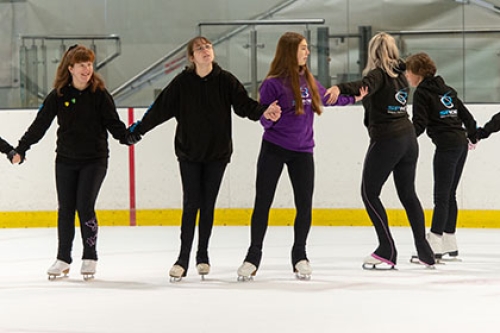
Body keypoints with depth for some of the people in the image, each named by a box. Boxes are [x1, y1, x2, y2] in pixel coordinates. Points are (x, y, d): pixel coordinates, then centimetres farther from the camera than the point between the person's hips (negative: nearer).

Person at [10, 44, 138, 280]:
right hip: (66, 159, 2)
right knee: (65, 208, 4)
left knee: (84, 206, -8)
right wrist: (21, 149, -2)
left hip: (94, 159, -2)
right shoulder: (58, 96, 0)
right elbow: (40, 124, 2)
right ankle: (63, 259, 15)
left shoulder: (100, 94, -4)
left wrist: (126, 136, -24)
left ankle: (89, 258, 5)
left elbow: (113, 122, -5)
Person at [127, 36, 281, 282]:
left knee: (208, 206, 6)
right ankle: (183, 259, 1)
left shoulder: (225, 80, -3)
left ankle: (203, 255, 18)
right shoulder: (182, 82, -4)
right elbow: (161, 108, -1)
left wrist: (263, 111, -25)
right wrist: (138, 129, -4)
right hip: (189, 153, -1)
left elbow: (244, 104, -7)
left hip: (217, 153, 1)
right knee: (191, 204, -4)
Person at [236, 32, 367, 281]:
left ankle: (299, 255, 18)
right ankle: (253, 256, 8)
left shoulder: (308, 80, 6)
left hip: (302, 151, 4)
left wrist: (352, 99, 31)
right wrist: (269, 116, -29)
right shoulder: (273, 83, -10)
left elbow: (325, 96, 26)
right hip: (274, 150, -4)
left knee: (304, 205, 2)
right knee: (262, 202, -1)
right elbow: (264, 121, -8)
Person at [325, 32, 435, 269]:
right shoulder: (400, 75, 10)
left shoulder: (379, 74, -12)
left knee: (369, 193, 2)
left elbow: (365, 86, -34)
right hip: (408, 136, 7)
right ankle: (424, 252, 15)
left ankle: (387, 251, -4)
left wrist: (340, 88, -51)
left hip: (386, 141, -7)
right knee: (408, 194, 15)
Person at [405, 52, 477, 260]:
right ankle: (450, 245, 17)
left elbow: (419, 124, -14)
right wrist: (472, 136, 35)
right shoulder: (446, 89, 17)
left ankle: (434, 246, -12)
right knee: (449, 195, 13)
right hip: (461, 143, 8)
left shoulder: (422, 93, -5)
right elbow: (465, 114, 20)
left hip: (446, 145, -8)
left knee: (441, 196, -9)